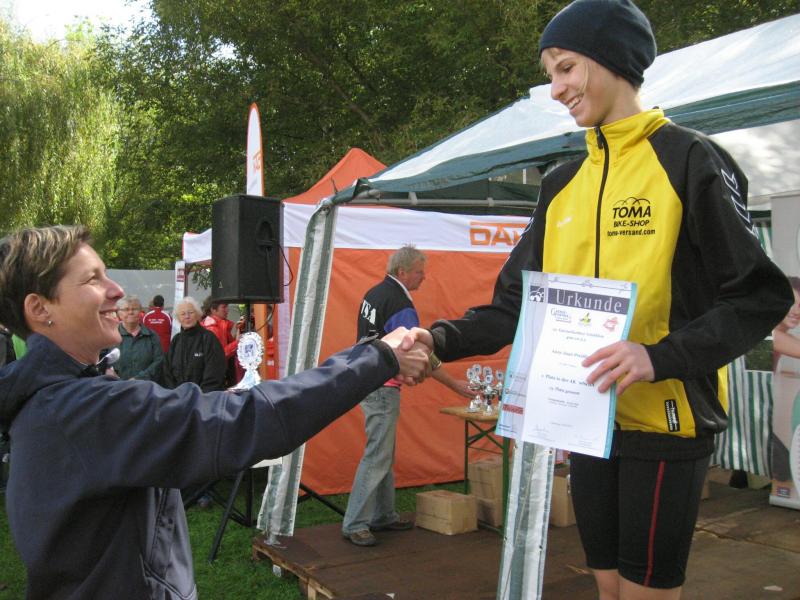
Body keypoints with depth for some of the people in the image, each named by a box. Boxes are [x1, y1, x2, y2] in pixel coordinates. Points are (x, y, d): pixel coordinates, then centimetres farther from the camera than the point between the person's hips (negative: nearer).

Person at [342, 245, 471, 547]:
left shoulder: (375, 293, 10)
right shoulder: (400, 305, -19)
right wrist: (455, 385, -12)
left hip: (368, 382, 10)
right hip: (382, 388, -10)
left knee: (385, 454, 16)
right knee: (376, 457, -5)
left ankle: (383, 515, 25)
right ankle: (354, 524, 0)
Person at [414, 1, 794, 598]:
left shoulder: (688, 159, -6)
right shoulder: (562, 185, 11)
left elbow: (760, 296, -9)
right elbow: (517, 305, 8)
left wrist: (659, 357, -24)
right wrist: (441, 340, -9)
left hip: (666, 417, -5)